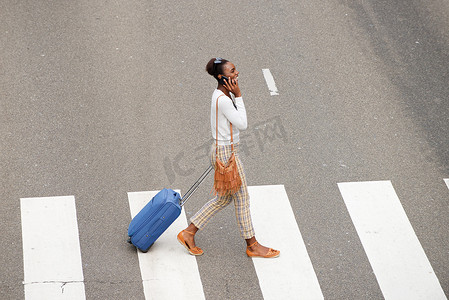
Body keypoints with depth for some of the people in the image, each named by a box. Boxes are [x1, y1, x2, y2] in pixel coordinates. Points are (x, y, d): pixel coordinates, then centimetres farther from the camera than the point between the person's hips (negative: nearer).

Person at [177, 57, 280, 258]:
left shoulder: (224, 95, 8)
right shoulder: (223, 100, -23)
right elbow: (242, 124, -20)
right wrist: (238, 96, -18)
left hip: (224, 151, 10)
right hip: (227, 153, -10)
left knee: (224, 198, 19)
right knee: (242, 198, 4)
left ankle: (188, 233, 24)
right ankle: (252, 246, 20)